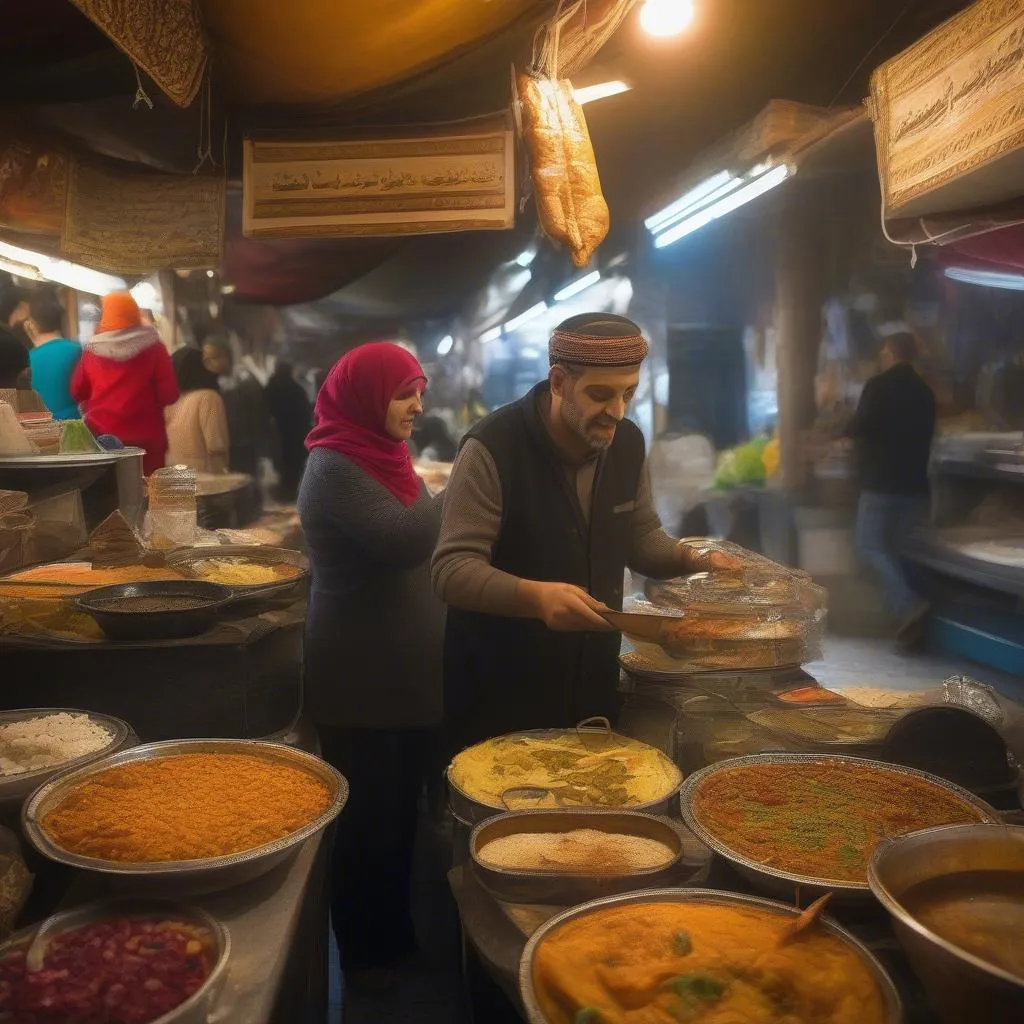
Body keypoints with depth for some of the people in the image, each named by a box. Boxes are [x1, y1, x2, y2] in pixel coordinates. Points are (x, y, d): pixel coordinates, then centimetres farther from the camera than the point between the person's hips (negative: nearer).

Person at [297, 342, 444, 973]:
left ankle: (397, 937, 32)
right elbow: (403, 541, -28)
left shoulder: (379, 456, 13)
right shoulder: (335, 466, -15)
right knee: (370, 820, 4)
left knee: (401, 813, 17)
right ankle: (366, 953, 21)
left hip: (408, 669, 8)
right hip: (365, 678, -8)